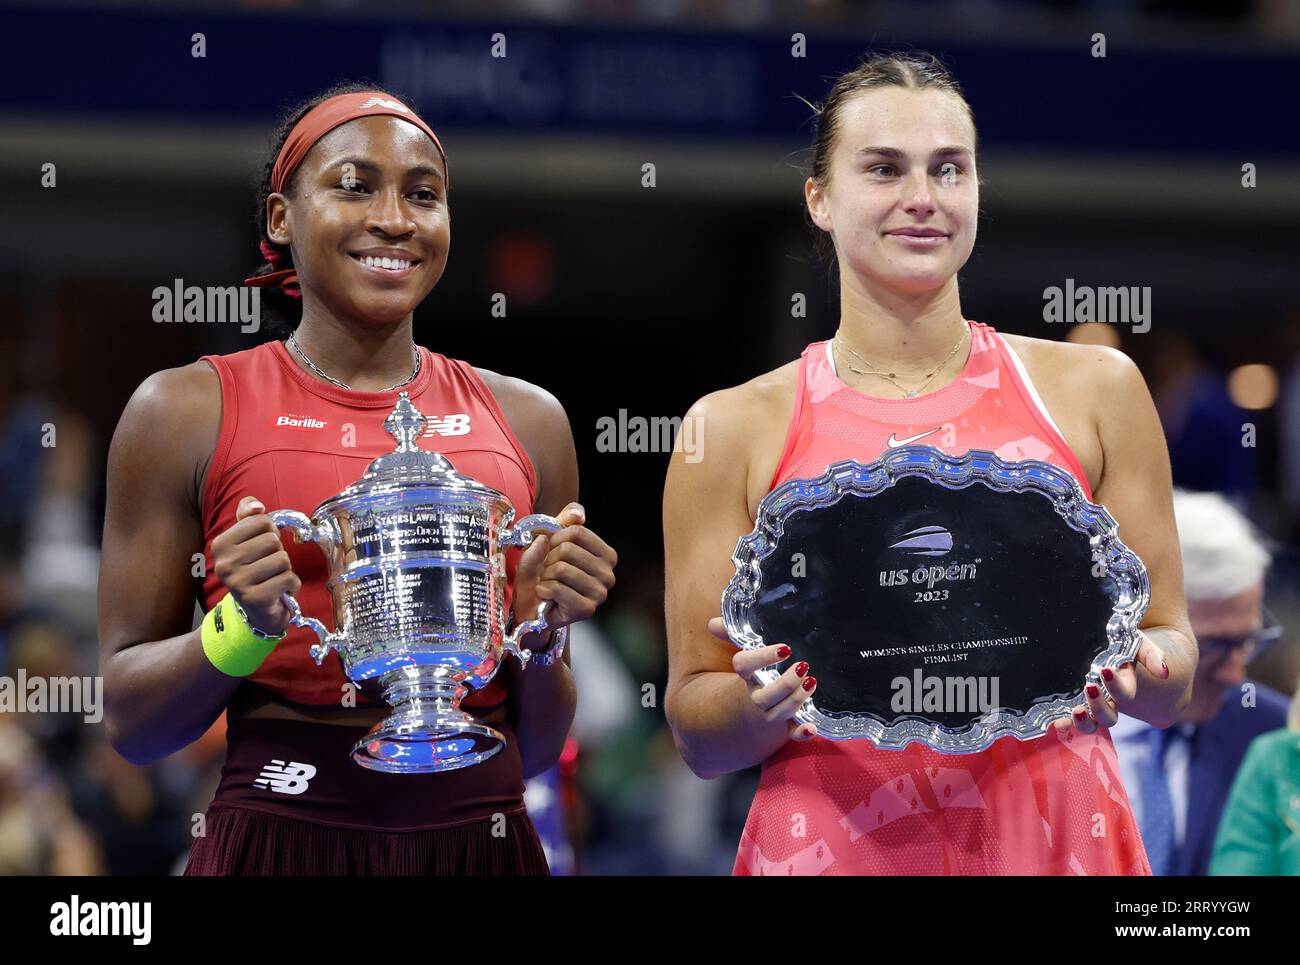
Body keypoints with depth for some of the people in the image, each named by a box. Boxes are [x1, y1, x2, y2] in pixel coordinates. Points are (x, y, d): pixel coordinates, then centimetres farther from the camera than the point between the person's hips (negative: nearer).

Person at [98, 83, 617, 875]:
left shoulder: (526, 422, 9)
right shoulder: (187, 412, 1)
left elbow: (536, 749, 13)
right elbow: (129, 722, 2)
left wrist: (542, 631, -5)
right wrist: (243, 626, -14)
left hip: (482, 840, 3)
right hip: (280, 839, -2)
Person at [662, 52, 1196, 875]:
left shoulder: (1094, 390, 5)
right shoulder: (737, 429, 2)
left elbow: (1172, 681, 8)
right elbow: (696, 732, 4)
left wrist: (1125, 674, -13)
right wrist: (760, 703, -16)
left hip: (1056, 841, 1)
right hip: (833, 847, -1)